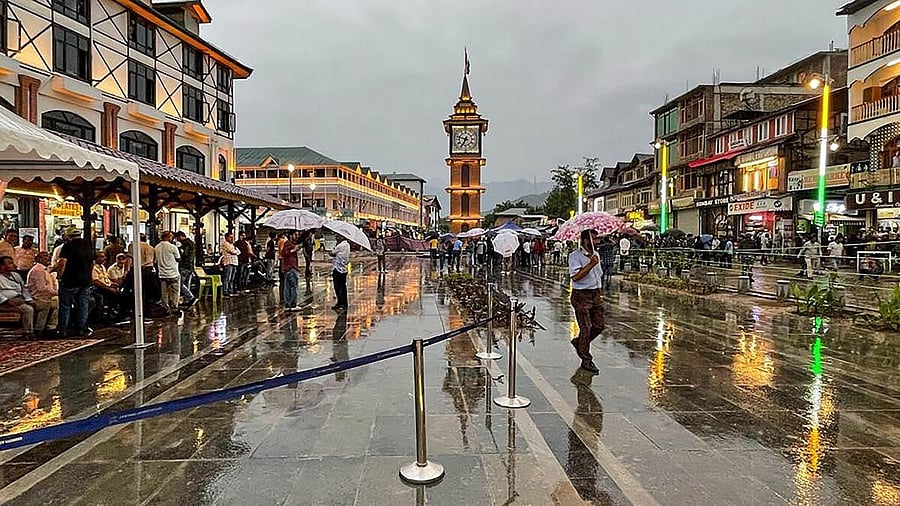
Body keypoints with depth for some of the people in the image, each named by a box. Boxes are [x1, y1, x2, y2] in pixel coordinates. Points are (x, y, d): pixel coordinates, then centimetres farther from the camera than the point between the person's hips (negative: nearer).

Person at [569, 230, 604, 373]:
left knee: (600, 325, 7)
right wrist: (590, 264, -26)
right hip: (581, 295, -7)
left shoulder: (595, 254, 13)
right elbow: (575, 276, -22)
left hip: (595, 294, 7)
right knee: (586, 327, -4)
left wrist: (599, 293, 18)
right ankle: (586, 360, 8)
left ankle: (579, 342, 30)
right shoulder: (575, 256, -12)